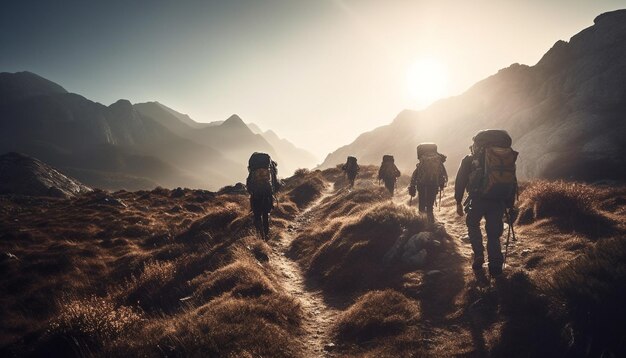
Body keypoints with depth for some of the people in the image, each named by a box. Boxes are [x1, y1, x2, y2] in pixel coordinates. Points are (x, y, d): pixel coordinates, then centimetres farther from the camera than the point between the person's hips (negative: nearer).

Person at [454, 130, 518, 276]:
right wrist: (510, 205, 22)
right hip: (499, 202, 3)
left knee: (473, 225, 23)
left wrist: (458, 202, 9)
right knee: (493, 234, 14)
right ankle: (495, 267, 10)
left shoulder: (469, 160, 13)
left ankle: (478, 255, 12)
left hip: (478, 199, -2)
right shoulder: (509, 158, 23)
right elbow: (513, 183, 20)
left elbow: (460, 181, 6)